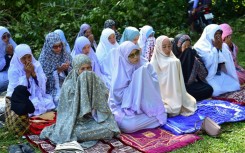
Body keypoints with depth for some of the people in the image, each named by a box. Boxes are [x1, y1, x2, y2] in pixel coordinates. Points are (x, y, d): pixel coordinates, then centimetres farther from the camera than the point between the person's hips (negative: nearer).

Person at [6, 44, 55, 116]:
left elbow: (42, 83, -5)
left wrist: (33, 72, -20)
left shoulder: (36, 65, -2)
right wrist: (27, 74, -23)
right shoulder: (14, 70, -11)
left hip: (37, 95, 4)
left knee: (49, 103, -20)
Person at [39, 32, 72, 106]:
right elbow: (45, 79, -7)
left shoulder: (65, 55, 4)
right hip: (52, 89, -3)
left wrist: (67, 69, -13)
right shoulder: (44, 59, -6)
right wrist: (58, 70, -17)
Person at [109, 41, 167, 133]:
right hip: (126, 110, -2)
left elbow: (155, 85, -6)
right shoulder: (120, 72, -9)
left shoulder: (145, 65, -1)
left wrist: (144, 73, -21)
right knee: (128, 125, -31)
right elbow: (118, 95, -14)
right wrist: (135, 84, -16)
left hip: (146, 107, 3)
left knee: (161, 116, -23)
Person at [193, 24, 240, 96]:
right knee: (217, 90, -28)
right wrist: (215, 48, -16)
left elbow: (228, 60, 0)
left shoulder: (222, 45, 9)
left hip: (220, 74, 7)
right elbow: (209, 62, -23)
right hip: (208, 76, -7)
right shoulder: (200, 46, -12)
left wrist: (220, 48, -10)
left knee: (235, 86, -10)